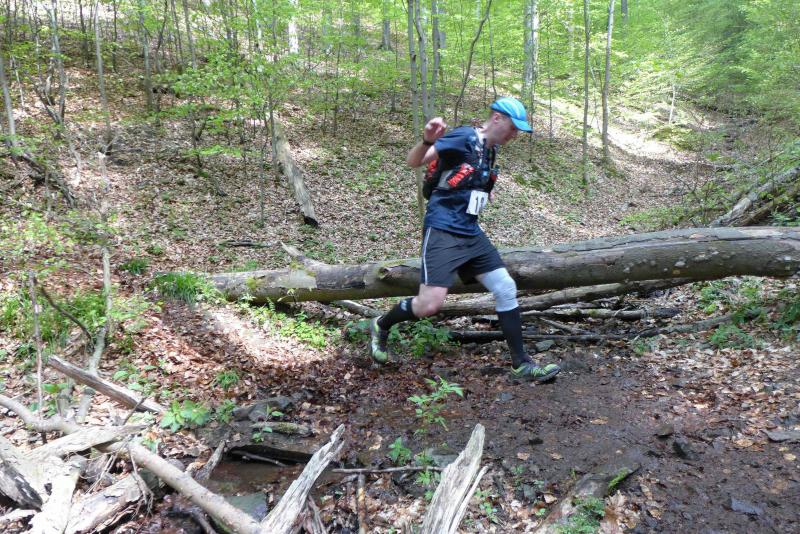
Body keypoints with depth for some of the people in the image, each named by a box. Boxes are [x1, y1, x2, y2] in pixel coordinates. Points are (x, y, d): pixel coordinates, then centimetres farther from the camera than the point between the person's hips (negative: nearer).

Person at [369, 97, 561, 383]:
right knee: (430, 304, -16)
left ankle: (521, 364, 12)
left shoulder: (490, 149, 14)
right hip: (442, 231, -8)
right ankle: (381, 326, 14)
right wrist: (427, 140, -38)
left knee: (506, 289, 2)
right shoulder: (465, 137, -11)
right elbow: (413, 161, -20)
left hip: (472, 233, 9)